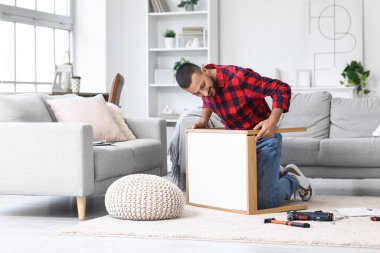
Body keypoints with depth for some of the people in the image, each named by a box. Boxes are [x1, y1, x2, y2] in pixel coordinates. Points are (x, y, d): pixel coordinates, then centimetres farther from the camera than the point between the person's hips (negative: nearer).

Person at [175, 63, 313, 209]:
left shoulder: (239, 77, -30)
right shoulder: (203, 87, -8)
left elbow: (282, 89, -27)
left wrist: (272, 121, -41)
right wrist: (203, 121, 2)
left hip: (263, 138, -7)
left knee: (264, 202, -16)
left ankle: (293, 179, 13)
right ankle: (274, 173, 32)